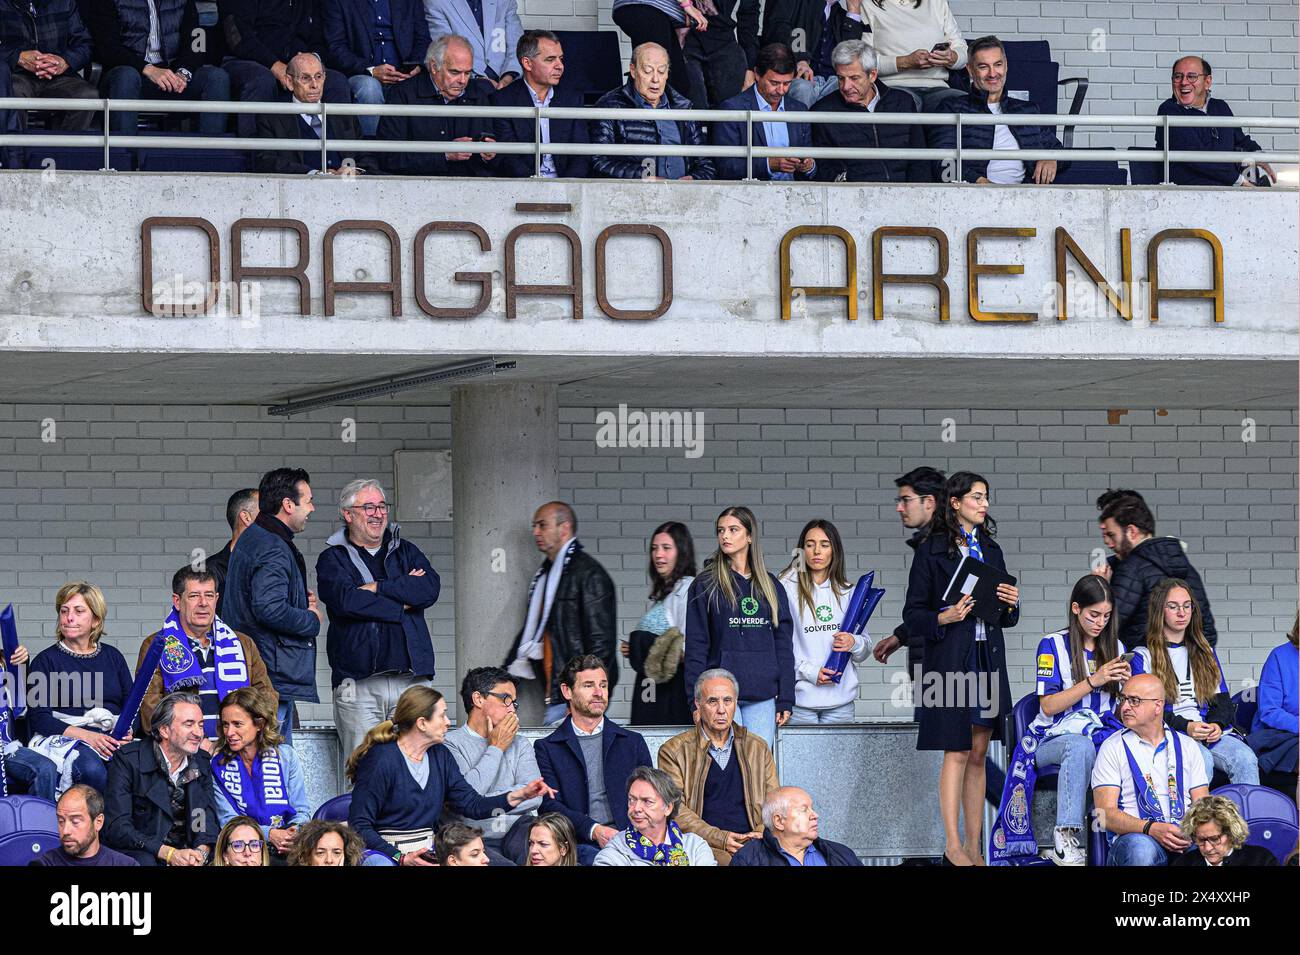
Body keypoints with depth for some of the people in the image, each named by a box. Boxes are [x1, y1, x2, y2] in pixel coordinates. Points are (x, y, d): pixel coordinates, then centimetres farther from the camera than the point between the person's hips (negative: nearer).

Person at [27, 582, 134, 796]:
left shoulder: (112, 656, 19)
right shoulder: (46, 660, 8)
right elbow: (38, 718, -2)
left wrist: (128, 732, -9)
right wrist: (86, 736, -15)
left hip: (113, 737, 3)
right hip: (64, 737, -3)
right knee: (91, 768, -38)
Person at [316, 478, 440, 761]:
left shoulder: (406, 552, 19)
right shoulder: (333, 559, 9)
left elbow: (430, 588, 0)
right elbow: (346, 600, -11)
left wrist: (377, 588, -5)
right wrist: (402, 601, -5)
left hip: (411, 679, 3)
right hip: (358, 682, -3)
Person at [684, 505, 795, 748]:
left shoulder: (772, 587, 13)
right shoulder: (705, 585, 5)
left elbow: (784, 644, 13)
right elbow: (696, 646, 1)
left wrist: (785, 699, 6)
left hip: (762, 698, 3)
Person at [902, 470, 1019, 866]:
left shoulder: (991, 550, 15)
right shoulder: (932, 552, -3)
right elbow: (912, 614, -3)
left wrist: (1011, 604, -2)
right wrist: (945, 617, -20)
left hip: (987, 659, 6)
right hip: (950, 659, -6)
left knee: (978, 755, 6)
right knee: (957, 753, -9)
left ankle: (973, 844, 8)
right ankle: (953, 845, -7)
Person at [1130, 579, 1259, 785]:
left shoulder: (1206, 653, 25)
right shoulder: (1144, 657, 10)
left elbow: (1222, 700, 19)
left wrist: (1217, 724, -6)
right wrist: (1185, 727, -14)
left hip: (1211, 731, 4)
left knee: (1246, 759, -28)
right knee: (1203, 760, -37)